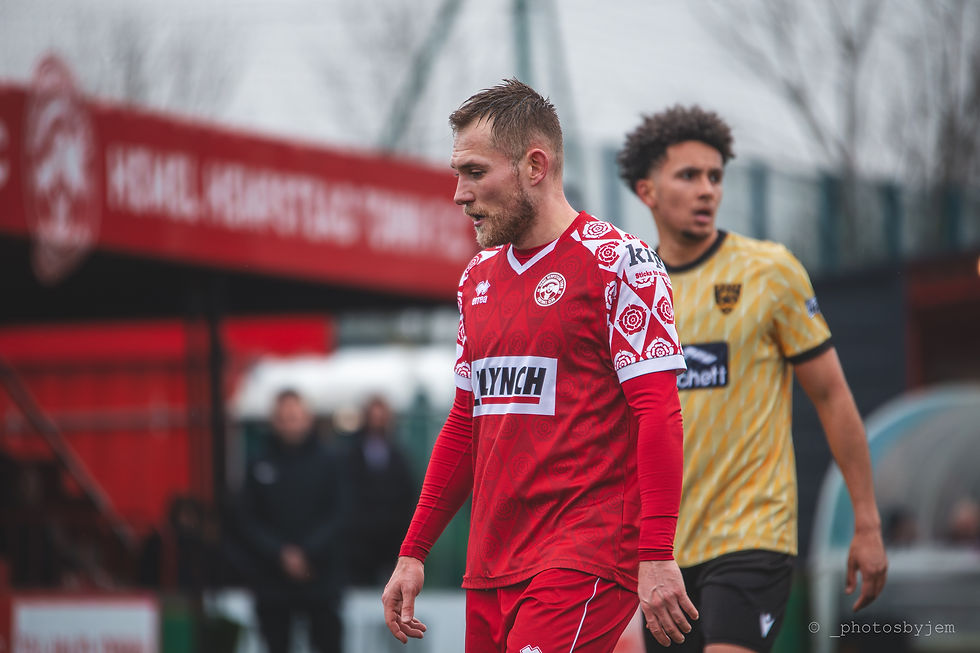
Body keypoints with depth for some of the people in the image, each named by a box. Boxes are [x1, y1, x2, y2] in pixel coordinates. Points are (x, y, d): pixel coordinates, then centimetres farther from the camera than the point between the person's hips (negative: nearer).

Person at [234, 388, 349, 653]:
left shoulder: (329, 463, 3)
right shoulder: (261, 468, 6)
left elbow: (339, 515, -2)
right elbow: (248, 522, 2)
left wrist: (307, 553, -13)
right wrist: (281, 554, -11)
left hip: (321, 579, -1)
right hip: (272, 579, 1)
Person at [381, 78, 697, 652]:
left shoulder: (616, 261, -6)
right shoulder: (478, 278, 17)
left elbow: (659, 415, -12)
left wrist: (657, 558, -19)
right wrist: (413, 552, 20)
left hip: (585, 562, -7)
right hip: (491, 571, 7)